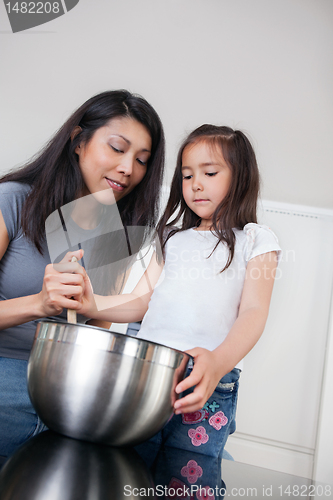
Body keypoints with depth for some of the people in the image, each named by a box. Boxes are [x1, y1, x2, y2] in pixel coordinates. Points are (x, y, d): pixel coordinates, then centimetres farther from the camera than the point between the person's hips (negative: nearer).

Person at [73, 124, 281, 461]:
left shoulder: (255, 239, 7)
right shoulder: (173, 237, 21)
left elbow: (253, 311, -7)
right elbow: (142, 300, 14)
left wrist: (219, 361, -27)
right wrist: (94, 305, -7)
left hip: (209, 385, -3)